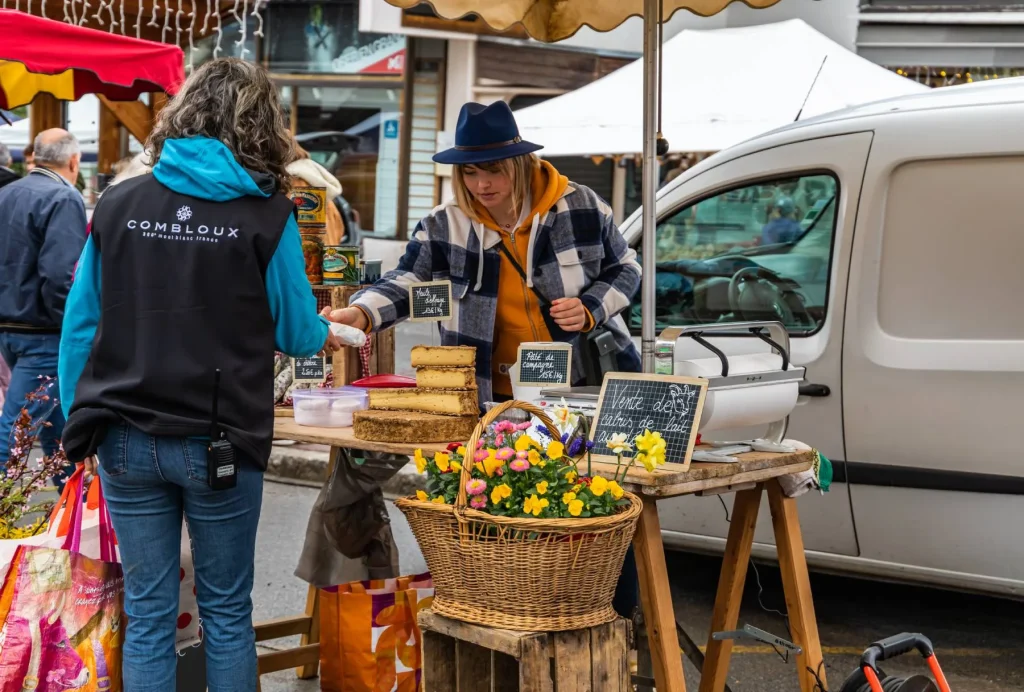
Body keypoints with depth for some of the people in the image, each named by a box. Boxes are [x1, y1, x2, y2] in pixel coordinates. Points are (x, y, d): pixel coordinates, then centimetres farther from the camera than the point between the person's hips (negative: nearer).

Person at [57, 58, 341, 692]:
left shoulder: (118, 204, 2)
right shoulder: (266, 214, -6)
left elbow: (80, 326, 4)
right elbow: (296, 332, 2)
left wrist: (80, 421, 13)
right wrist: (324, 335, 24)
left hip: (128, 440, 3)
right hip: (220, 443, -2)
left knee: (147, 613, 11)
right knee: (227, 611, 12)